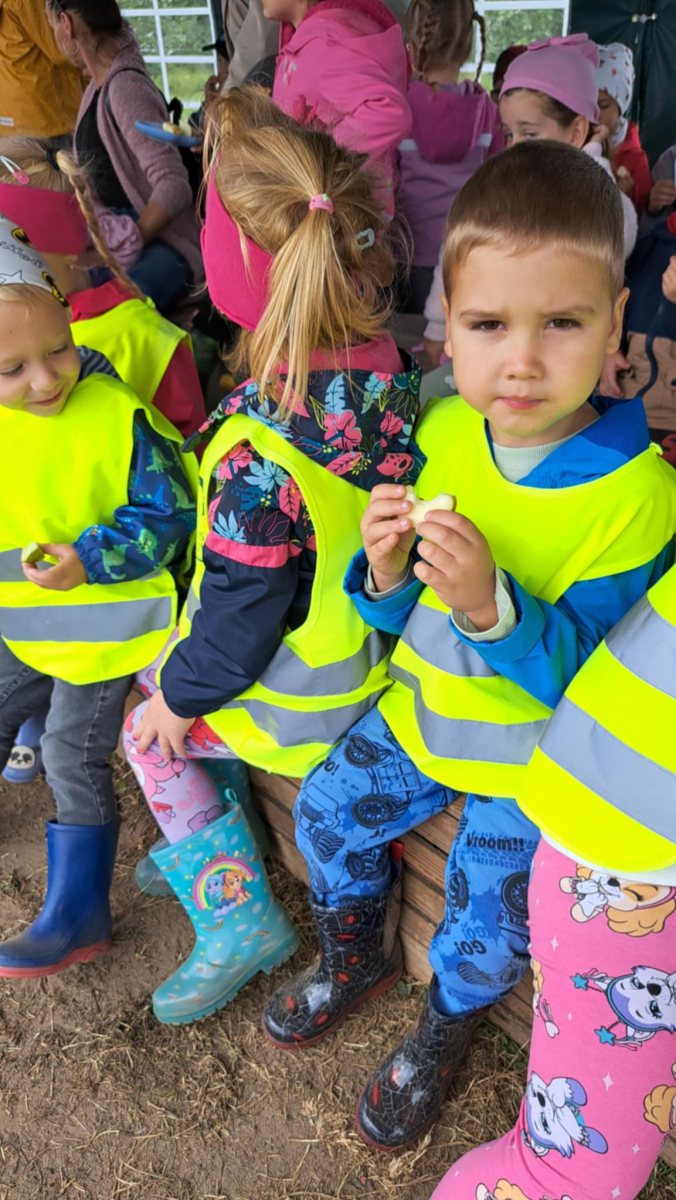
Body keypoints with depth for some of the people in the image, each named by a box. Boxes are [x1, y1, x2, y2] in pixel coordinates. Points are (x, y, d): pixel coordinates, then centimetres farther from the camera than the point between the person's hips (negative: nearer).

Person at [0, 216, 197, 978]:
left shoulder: (116, 415, -20)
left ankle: (76, 919, 20)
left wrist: (92, 559, -26)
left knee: (74, 760, 1)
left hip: (106, 630, -5)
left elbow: (168, 512, -16)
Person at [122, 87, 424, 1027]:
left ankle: (239, 921, 22)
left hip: (302, 704, -7)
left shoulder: (257, 450, -33)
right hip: (377, 659, 7)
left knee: (149, 729, 17)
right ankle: (206, 851, 40)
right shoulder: (392, 375, -11)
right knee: (200, 701, 25)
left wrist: (181, 693, -6)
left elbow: (242, 609, -23)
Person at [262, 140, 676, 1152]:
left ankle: (443, 1028, 45)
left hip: (533, 754, -4)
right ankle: (358, 958, 46)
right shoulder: (447, 429, -11)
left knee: (486, 924, 8)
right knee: (328, 809, 14)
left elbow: (585, 668, -25)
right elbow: (403, 613, -2)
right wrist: (387, 573, -26)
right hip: (426, 703, 5)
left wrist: (491, 604, -42)